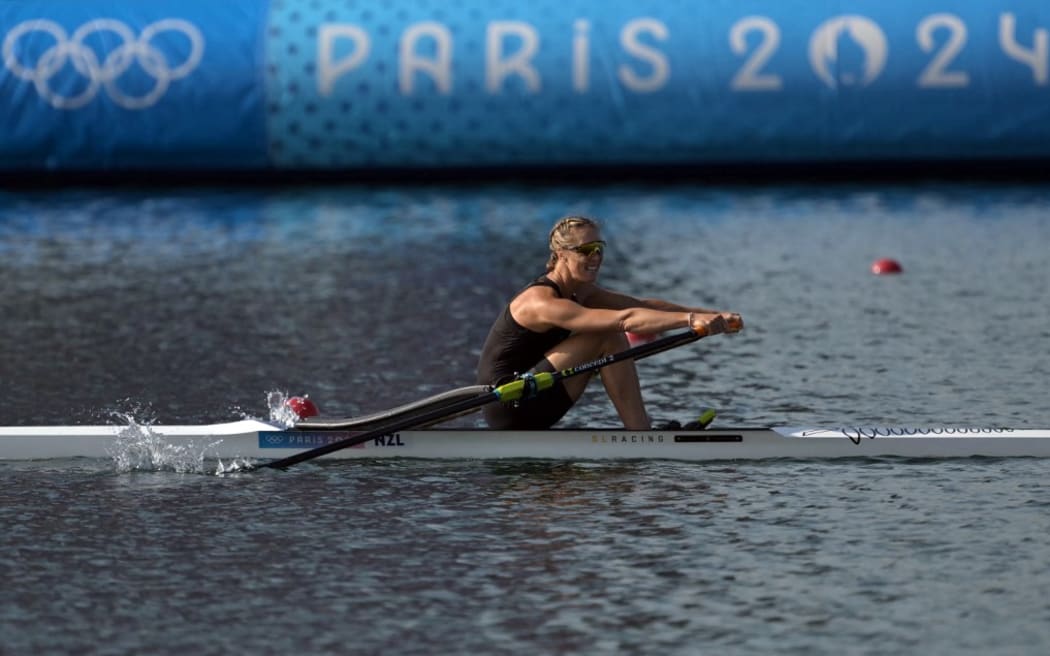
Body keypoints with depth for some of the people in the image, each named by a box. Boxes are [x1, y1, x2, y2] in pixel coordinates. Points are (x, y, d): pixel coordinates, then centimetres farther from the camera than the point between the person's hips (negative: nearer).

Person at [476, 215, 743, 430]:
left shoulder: (580, 292, 9)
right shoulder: (543, 302, -22)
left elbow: (644, 305, 4)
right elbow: (624, 320, -32)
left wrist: (709, 313, -6)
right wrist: (690, 319, -38)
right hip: (508, 408, -10)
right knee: (608, 337, -17)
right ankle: (641, 436, -16)